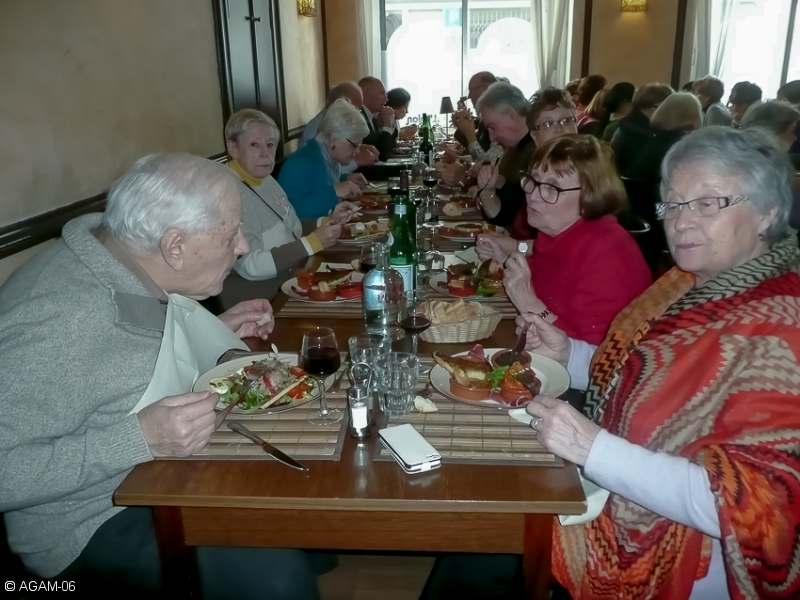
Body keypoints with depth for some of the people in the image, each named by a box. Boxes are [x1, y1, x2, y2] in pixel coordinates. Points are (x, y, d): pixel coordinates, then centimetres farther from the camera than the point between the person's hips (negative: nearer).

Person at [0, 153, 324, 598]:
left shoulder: (127, 258, -4)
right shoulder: (61, 318, -30)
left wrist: (213, 331, 1)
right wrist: (139, 439, -33)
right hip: (98, 516, -8)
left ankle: (315, 559, 31)